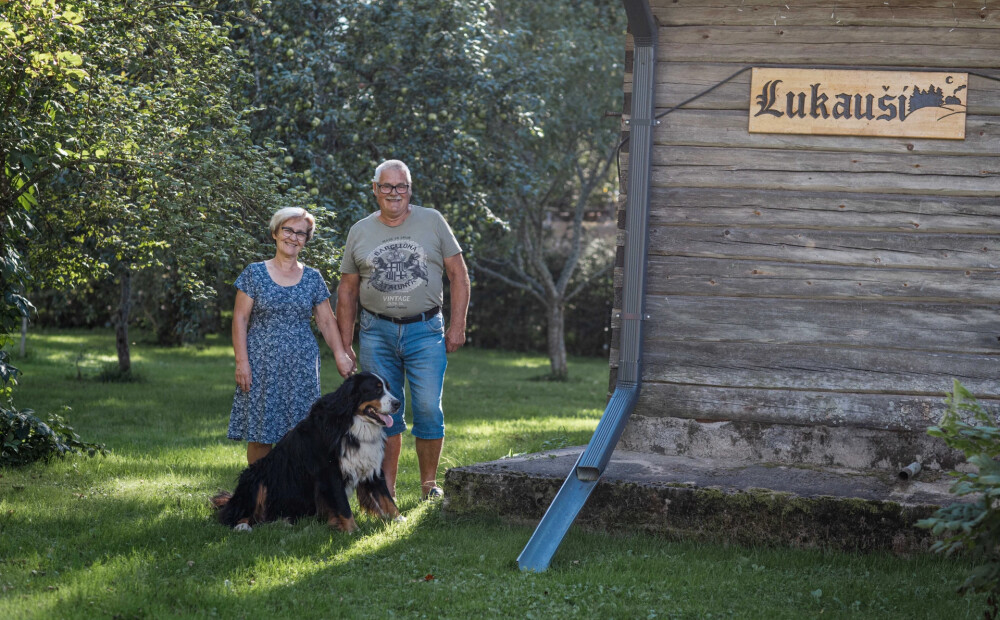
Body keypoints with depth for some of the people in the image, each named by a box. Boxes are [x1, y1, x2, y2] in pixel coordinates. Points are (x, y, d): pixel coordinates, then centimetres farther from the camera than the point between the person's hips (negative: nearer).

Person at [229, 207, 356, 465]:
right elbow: (240, 318, 0)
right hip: (262, 364, -2)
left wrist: (340, 355, -1)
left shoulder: (313, 278, 9)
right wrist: (241, 361, -7)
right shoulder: (255, 273, 2)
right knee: (259, 434, -3)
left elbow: (327, 321, 11)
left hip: (301, 365, 2)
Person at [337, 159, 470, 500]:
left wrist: (457, 325, -2)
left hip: (425, 331, -2)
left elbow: (458, 274, 5)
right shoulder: (360, 231, 8)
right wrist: (345, 344, 8)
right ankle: (386, 489, 10)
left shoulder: (432, 222, 3)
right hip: (377, 332, 2)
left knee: (428, 409, -5)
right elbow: (347, 290, 12)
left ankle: (429, 483, 8)